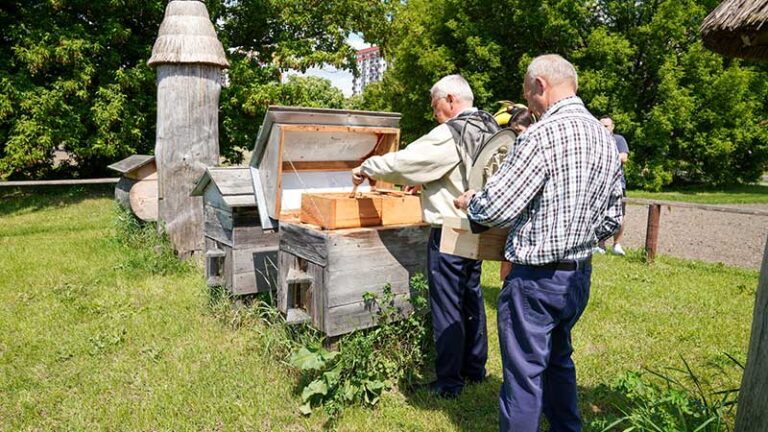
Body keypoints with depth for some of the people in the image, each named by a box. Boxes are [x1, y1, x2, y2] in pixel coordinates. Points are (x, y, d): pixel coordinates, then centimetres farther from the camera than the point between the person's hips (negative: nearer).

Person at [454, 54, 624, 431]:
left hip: (536, 278, -9)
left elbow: (495, 206, -22)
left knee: (523, 375, 6)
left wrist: (469, 202, -2)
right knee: (558, 361, 26)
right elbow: (612, 219, 11)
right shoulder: (606, 139, 7)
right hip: (580, 276, 9)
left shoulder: (543, 135, -20)